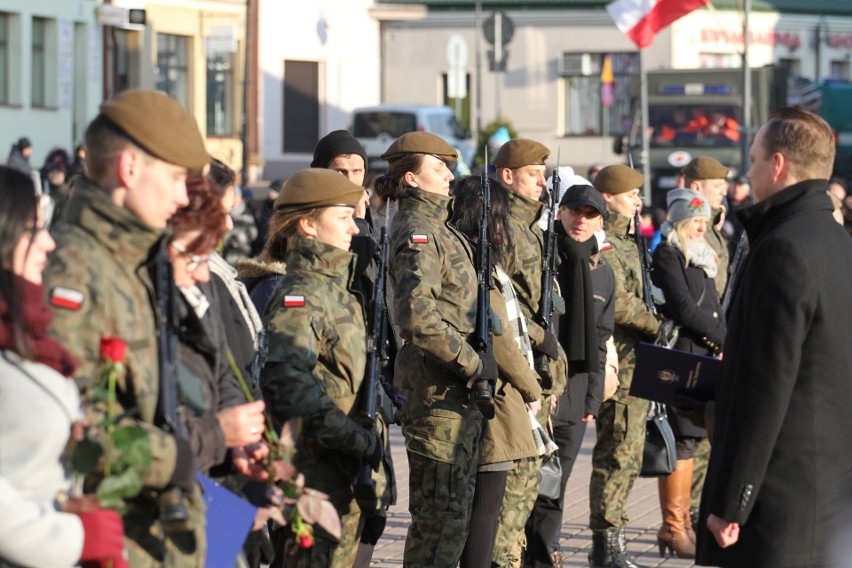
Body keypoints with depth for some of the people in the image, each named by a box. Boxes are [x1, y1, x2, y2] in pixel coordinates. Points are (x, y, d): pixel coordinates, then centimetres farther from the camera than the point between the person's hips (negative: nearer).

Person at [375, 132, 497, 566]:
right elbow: (418, 317, -25)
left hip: (458, 388, 10)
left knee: (453, 510, 14)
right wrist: (475, 365, -19)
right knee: (443, 514, -7)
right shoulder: (417, 235, -14)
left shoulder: (439, 228, 17)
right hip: (437, 388, -10)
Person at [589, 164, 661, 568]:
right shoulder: (602, 243, -13)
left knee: (627, 454, 14)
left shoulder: (626, 242, 19)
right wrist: (658, 326, -13)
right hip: (619, 363, -10)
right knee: (617, 453, -8)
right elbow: (617, 302, -22)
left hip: (635, 364, 10)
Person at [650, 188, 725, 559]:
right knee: (682, 440, -7)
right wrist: (726, 338, -11)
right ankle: (673, 527, -2)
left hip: (705, 357, 9)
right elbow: (684, 308, -16)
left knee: (690, 438, 12)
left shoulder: (702, 257, 19)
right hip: (680, 356, -9)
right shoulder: (667, 255, -9)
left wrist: (722, 342, 0)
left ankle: (681, 522, 19)